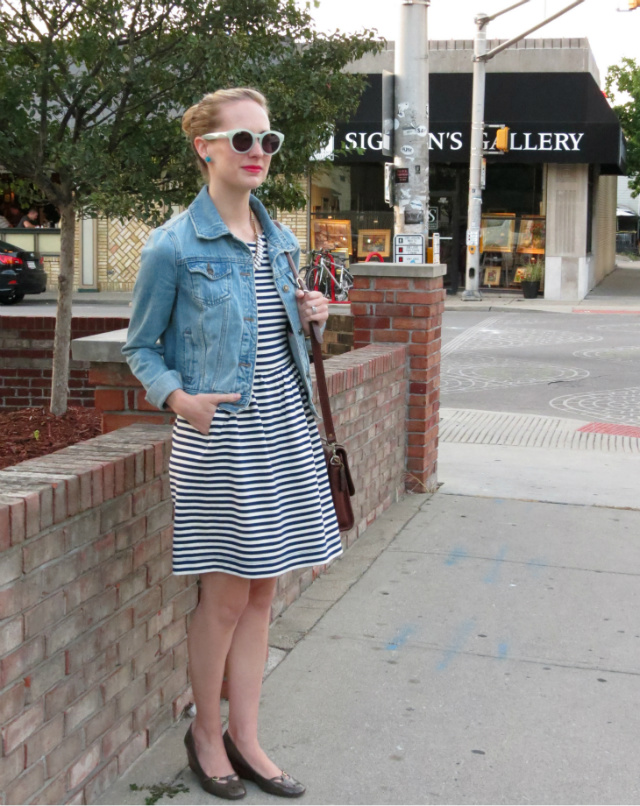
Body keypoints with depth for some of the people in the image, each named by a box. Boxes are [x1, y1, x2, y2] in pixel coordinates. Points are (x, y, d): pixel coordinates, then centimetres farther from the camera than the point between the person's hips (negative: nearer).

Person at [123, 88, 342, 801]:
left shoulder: (276, 238, 11)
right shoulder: (174, 245, -9)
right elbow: (141, 347, -1)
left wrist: (306, 318, 1)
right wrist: (178, 396, -18)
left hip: (284, 430, 6)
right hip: (219, 434, -6)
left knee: (262, 589, 11)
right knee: (227, 594, 2)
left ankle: (245, 737, 24)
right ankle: (205, 733, 24)